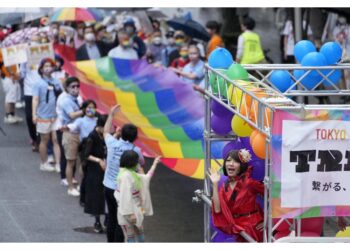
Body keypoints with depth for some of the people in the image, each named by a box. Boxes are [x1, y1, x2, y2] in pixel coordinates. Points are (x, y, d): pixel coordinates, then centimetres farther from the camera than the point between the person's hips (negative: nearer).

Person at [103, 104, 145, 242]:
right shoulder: (135, 150, -15)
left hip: (108, 187, 5)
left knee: (111, 218, 18)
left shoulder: (113, 144, -6)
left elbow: (106, 132, 17)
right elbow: (142, 163, 6)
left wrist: (111, 114, 26)